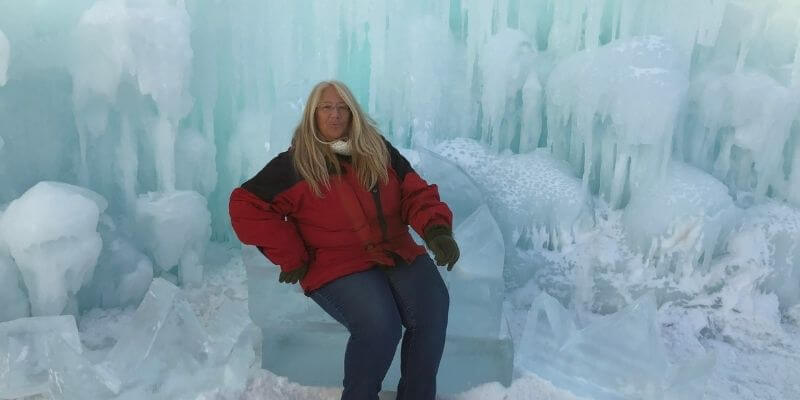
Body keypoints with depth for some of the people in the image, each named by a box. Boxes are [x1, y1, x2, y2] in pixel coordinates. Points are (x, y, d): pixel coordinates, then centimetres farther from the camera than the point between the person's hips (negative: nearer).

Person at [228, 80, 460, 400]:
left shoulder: (379, 151, 12)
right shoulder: (294, 164, 1)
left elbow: (416, 193, 7)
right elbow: (246, 206, -4)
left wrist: (436, 227, -14)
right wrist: (292, 259, -9)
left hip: (398, 253, 4)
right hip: (338, 265, -4)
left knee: (433, 310, -22)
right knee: (379, 326, -29)